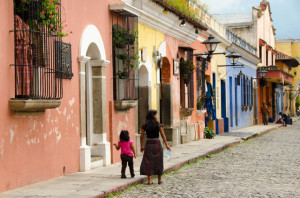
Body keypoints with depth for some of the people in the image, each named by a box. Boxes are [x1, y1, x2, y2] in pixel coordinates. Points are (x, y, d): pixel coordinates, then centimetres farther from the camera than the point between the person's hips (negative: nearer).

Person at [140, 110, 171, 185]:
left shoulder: (145, 125, -1)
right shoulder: (158, 124, -6)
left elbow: (141, 137, 0)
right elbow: (163, 135, -6)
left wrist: (141, 146, 9)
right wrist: (166, 145, 0)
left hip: (148, 144, 1)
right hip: (157, 144, -1)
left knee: (148, 162, 5)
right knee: (158, 162, 11)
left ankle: (149, 180, 1)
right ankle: (159, 179, 19)